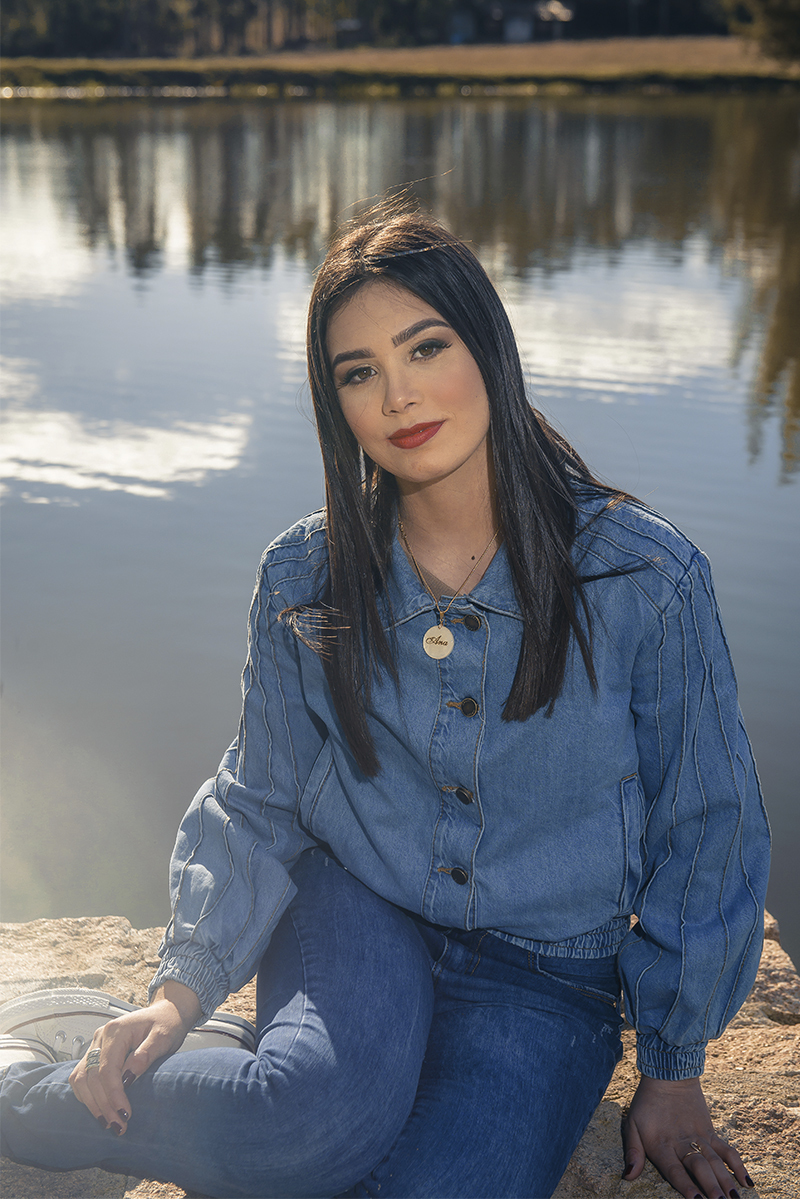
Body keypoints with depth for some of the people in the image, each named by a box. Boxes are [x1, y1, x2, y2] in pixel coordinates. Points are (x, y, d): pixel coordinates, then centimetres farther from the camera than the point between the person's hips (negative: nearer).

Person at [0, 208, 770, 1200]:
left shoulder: (645, 578, -12)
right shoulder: (304, 580, -4)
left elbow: (706, 831, -2)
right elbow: (256, 807, 6)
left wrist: (671, 1077, 3)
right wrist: (183, 987, -9)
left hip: (545, 977, 1)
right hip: (355, 908, 0)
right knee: (324, 1117, -33)